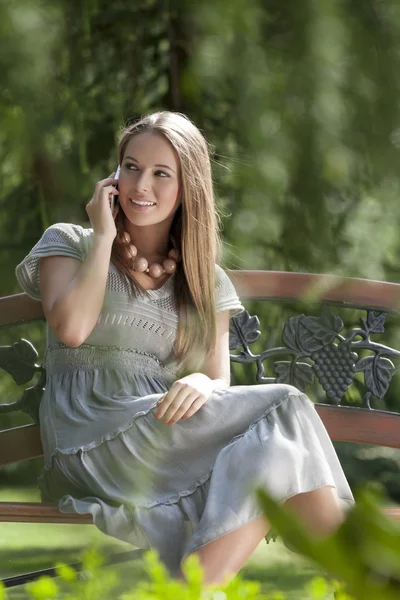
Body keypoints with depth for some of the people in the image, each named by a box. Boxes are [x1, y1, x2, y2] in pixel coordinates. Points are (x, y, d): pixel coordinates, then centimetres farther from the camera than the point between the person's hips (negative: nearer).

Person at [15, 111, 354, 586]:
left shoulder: (207, 281, 23)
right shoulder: (69, 243, 13)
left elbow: (220, 382, 11)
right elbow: (70, 328, -8)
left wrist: (202, 384, -14)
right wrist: (104, 236, 2)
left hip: (168, 433, 4)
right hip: (89, 439, -4)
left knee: (272, 449, -32)